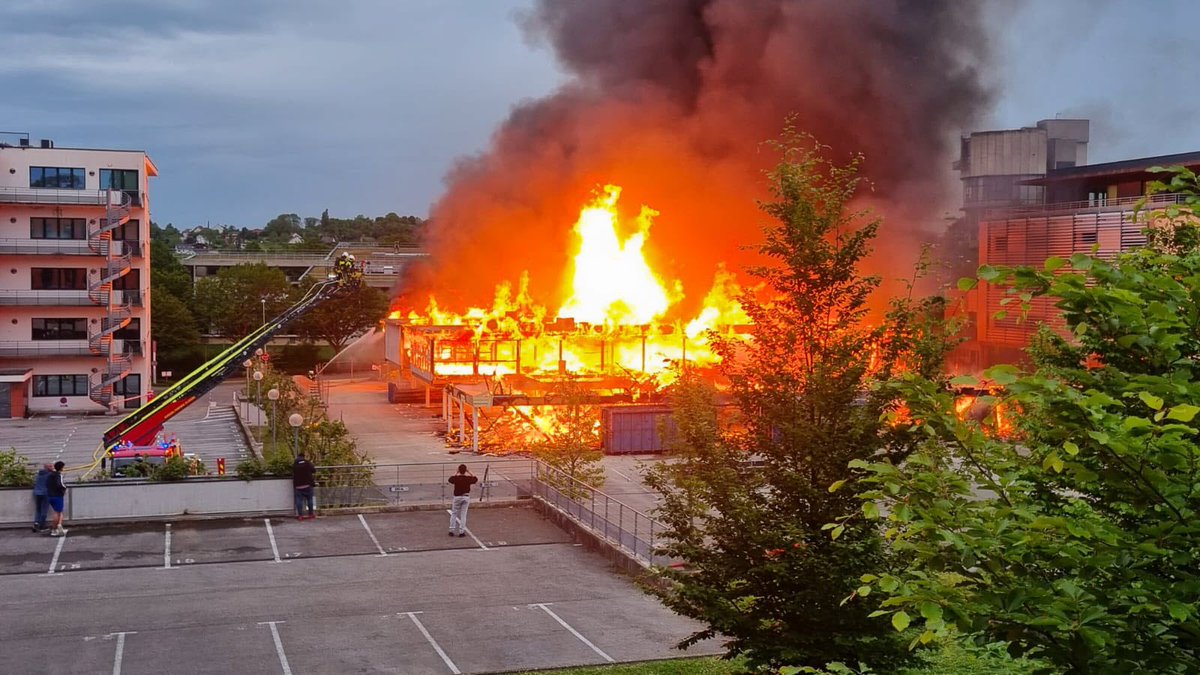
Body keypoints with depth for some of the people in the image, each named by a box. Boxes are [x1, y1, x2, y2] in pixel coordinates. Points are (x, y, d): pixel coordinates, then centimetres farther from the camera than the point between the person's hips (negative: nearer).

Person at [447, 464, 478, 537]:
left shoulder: (455, 478, -10)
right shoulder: (468, 478, -8)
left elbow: (449, 480, 12)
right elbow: (476, 479, 12)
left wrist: (456, 473, 13)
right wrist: (469, 472, 12)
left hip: (457, 497, 0)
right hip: (466, 497, 1)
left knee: (454, 514, 11)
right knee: (463, 514, 5)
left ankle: (452, 530, 9)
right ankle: (461, 531, 3)